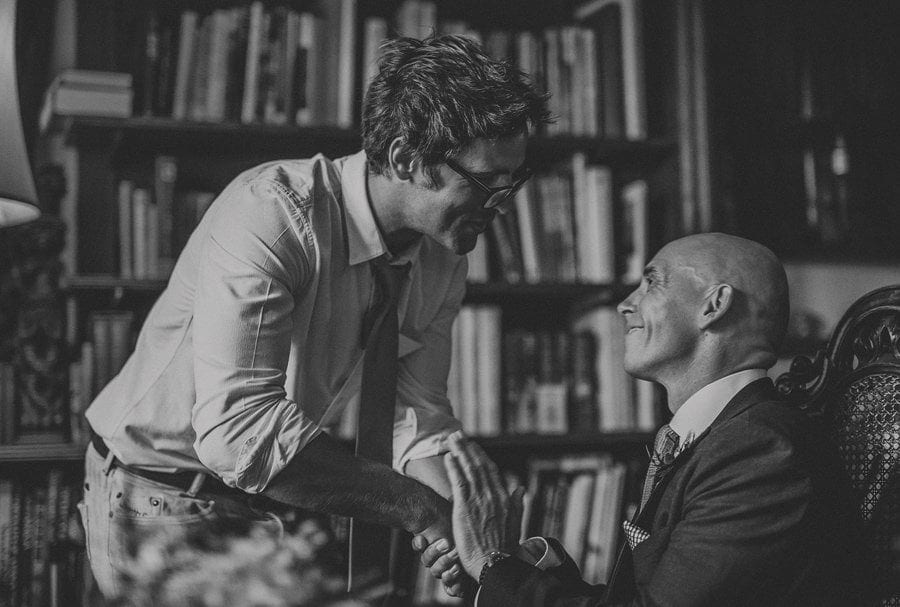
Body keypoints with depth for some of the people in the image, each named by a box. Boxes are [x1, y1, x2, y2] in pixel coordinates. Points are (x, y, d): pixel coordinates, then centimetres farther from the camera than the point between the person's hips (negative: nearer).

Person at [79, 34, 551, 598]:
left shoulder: (444, 259, -6)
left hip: (278, 491, 6)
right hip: (160, 492, -6)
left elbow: (418, 420, -4)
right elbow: (239, 427, -38)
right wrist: (420, 507, -34)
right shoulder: (269, 209, -29)